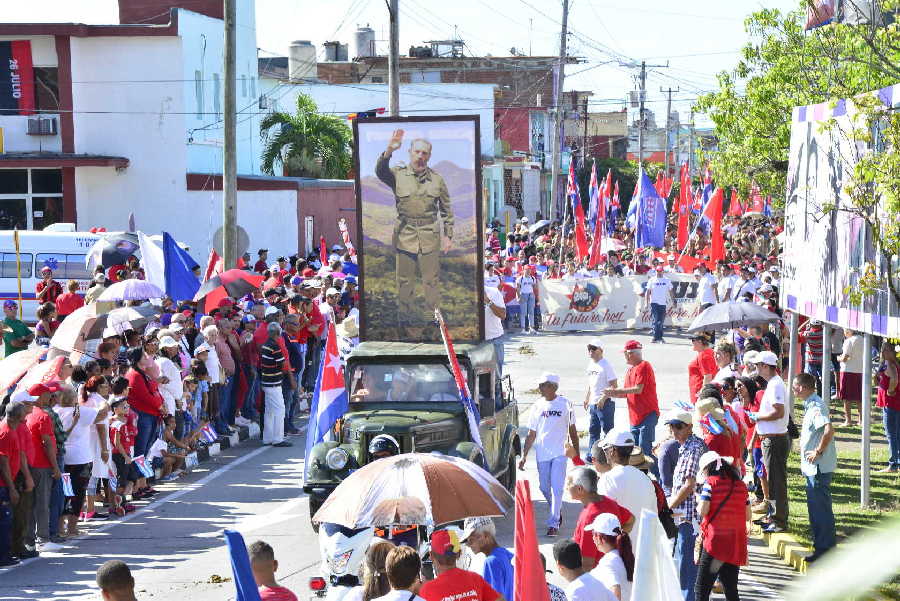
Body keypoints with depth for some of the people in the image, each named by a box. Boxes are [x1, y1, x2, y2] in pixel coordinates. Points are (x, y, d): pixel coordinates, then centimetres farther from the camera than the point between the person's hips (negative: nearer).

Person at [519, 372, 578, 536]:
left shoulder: (565, 404, -1)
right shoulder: (537, 407, 6)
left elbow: (572, 431, 5)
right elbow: (531, 434, 10)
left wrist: (577, 454, 3)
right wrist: (524, 455, 3)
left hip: (559, 453, -4)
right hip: (542, 454, 4)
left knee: (556, 488, -11)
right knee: (544, 488, 9)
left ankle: (553, 523, -9)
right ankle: (556, 512, 34)